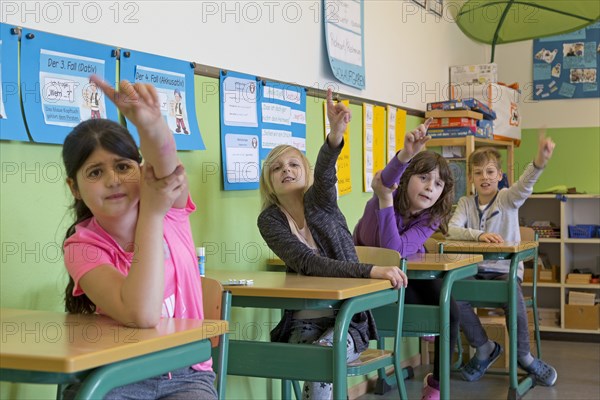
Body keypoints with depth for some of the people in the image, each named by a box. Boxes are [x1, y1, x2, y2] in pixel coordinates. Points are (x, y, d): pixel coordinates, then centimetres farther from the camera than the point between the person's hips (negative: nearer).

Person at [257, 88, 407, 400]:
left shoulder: (319, 201, -3)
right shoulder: (269, 220, -3)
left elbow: (325, 174, -27)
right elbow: (307, 263, -18)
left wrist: (336, 134, -50)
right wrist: (369, 271, -31)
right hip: (303, 321, 1)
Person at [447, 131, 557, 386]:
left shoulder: (508, 199, 0)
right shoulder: (466, 203, 8)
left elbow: (524, 185, -23)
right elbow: (451, 229, -8)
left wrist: (540, 161, -44)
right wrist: (479, 235, -26)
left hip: (505, 269, -2)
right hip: (474, 269, 3)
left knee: (513, 299, -32)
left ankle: (524, 357, -5)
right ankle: (485, 348, 2)